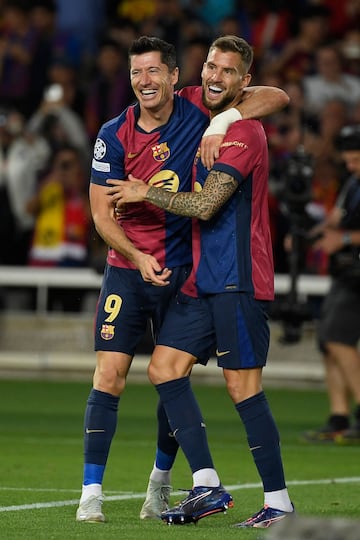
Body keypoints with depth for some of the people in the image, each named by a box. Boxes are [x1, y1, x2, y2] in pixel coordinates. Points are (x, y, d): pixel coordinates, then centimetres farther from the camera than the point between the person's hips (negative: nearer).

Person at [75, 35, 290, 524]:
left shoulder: (196, 108, -5)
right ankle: (92, 492, -6)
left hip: (184, 270, 1)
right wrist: (138, 258, -21)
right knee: (109, 376, -9)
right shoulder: (113, 135, -6)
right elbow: (102, 214, -6)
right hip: (127, 268, -1)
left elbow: (276, 97, -7)